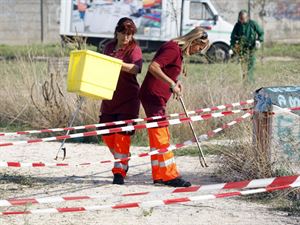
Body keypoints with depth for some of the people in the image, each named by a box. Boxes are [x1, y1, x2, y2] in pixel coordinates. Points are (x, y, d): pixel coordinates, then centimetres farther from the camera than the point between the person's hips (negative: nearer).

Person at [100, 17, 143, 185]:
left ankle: (120, 171, -7)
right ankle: (123, 161, 30)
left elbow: (136, 68, -28)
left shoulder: (134, 49, -8)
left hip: (128, 99, -6)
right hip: (109, 97, 6)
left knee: (122, 134, -11)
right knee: (107, 134, 8)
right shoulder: (109, 47, 11)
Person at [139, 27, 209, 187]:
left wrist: (176, 81, 7)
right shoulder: (173, 49, -16)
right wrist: (172, 83, -28)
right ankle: (169, 176, -6)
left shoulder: (178, 50, 14)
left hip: (157, 97, 10)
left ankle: (159, 175, 19)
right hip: (153, 95, -10)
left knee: (158, 138, 13)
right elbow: (153, 67, -27)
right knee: (161, 137, -7)